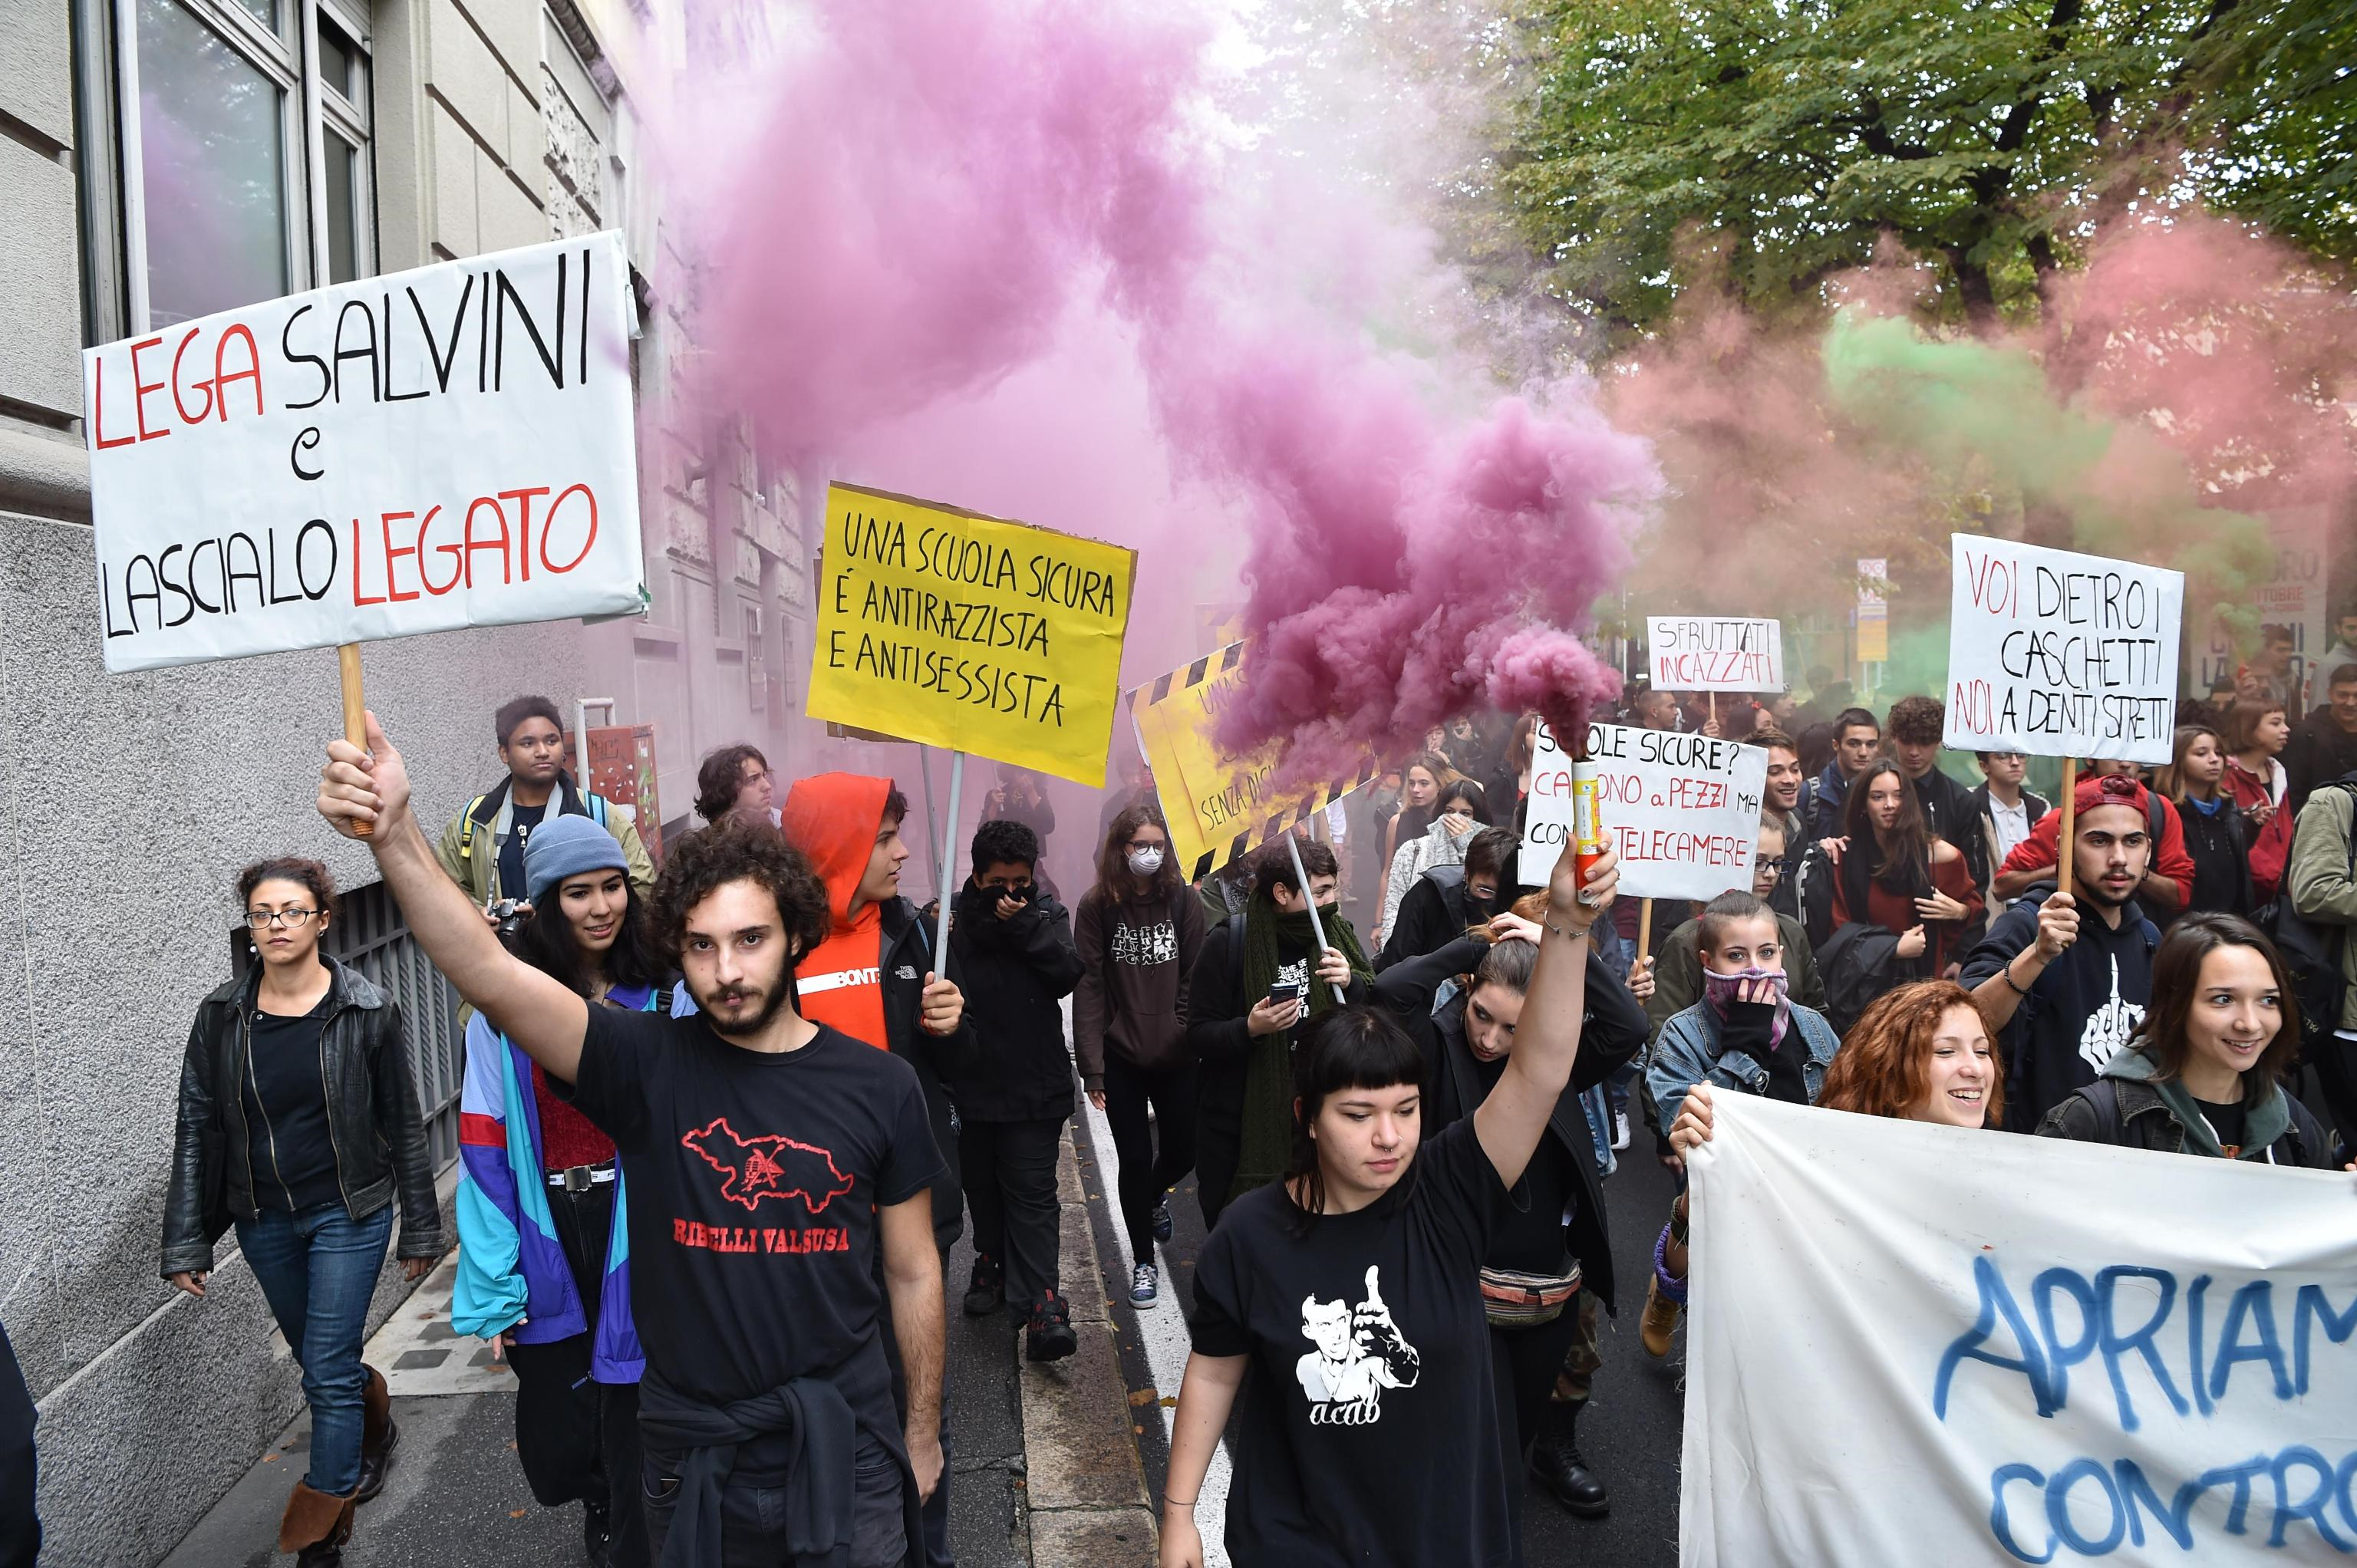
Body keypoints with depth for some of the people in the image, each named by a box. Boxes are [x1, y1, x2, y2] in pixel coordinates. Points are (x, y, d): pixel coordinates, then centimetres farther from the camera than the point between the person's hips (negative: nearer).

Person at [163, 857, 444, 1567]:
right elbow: (195, 1130, 1)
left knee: (328, 1373, -2)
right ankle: (374, 1426, 49)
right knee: (319, 1360, 19)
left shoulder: (366, 1010, -11)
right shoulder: (221, 1017, -4)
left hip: (347, 1214, -4)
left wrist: (420, 1229, -2)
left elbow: (403, 1125, -5)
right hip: (263, 1220, 4)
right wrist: (186, 1242, -2)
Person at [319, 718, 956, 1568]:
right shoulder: (647, 1063, -10)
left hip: (848, 1453, 0)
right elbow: (489, 973, -24)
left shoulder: (879, 1084, -8)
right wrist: (394, 832, -37)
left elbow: (913, 1272, 1)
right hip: (695, 1463, 0)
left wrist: (923, 1432, 7)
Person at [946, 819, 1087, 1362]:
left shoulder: (1047, 913, 0)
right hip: (971, 1086, 1)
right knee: (982, 1186, 18)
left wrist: (1023, 925, -21)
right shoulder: (953, 918, -5)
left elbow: (1068, 972, -14)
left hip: (1034, 1088, -1)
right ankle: (992, 1266, 39)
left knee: (1033, 1194, -3)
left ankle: (1042, 1307, -6)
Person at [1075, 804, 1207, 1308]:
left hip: (1176, 1057, 1)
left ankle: (1156, 1195, 47)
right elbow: (1089, 988, -8)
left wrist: (1194, 1036, -11)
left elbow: (1196, 979, -2)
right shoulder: (1097, 906, -6)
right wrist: (1091, 1067, -11)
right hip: (1122, 1058, -1)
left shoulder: (1185, 902, -3)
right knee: (1135, 1159, 4)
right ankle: (1144, 1261, 26)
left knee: (1182, 1152, 10)